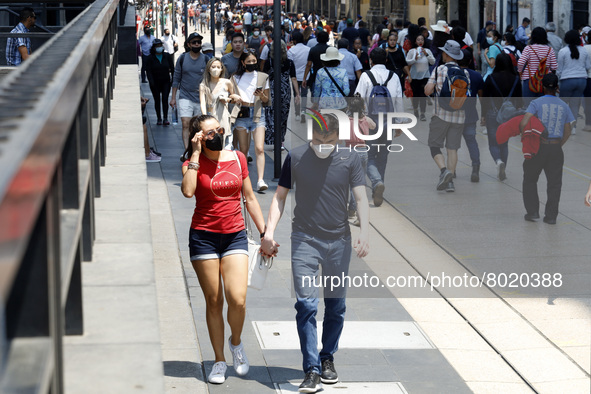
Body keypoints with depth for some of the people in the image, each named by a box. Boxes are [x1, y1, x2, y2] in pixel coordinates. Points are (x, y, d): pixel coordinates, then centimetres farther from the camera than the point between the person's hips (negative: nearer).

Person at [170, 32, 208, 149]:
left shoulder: (206, 59, 2)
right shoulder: (182, 58, 3)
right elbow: (176, 79, 8)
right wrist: (173, 97, 5)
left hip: (201, 98, 1)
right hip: (185, 97, -1)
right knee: (186, 124, -14)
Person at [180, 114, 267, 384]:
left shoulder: (237, 159, 6)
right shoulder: (193, 163, -2)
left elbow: (249, 198, 13)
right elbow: (188, 191, -24)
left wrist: (264, 233, 11)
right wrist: (196, 153, -17)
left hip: (235, 236, 2)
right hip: (204, 237, -2)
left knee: (238, 299, -11)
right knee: (214, 301, 3)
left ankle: (236, 342, 19)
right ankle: (219, 360, 17)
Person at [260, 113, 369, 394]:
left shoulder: (350, 160, 0)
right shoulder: (295, 158, 0)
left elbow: (361, 198, -3)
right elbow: (280, 197, 6)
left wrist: (364, 233, -17)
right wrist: (269, 232, -5)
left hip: (339, 241, 1)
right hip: (305, 240, -1)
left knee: (336, 305, 9)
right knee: (306, 304, -10)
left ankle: (327, 358, 28)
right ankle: (312, 371, -10)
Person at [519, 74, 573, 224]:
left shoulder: (536, 103, -6)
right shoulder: (564, 106, 5)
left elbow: (523, 123, -19)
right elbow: (567, 132, 8)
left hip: (538, 147, -2)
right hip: (556, 149, 2)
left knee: (530, 180, 15)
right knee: (554, 183, 10)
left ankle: (532, 211, 11)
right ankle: (551, 215, 9)